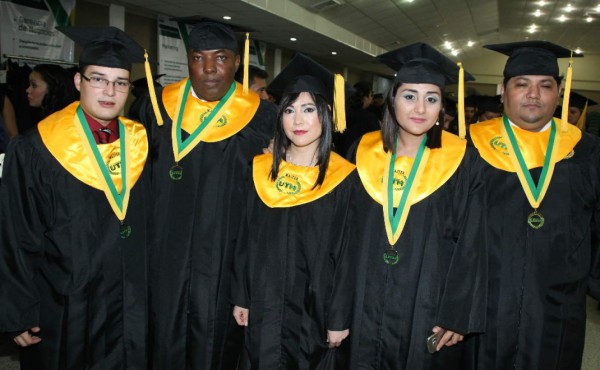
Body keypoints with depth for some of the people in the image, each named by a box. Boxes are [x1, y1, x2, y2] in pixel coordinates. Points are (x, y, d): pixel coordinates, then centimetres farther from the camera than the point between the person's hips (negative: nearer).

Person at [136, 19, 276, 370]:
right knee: (166, 335, 14)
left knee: (215, 339, 10)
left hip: (226, 253, -2)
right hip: (167, 250, 2)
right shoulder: (161, 106, 2)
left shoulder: (261, 117, -5)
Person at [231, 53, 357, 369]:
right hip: (265, 310, 3)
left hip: (316, 311, -2)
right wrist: (241, 297, 5)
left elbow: (348, 255, -8)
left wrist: (340, 319, -8)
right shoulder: (261, 170, 0)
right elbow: (246, 240, 5)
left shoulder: (344, 179, -9)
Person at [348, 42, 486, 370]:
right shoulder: (364, 153, -1)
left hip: (429, 308, -2)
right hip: (366, 306, 2)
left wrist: (457, 316, -10)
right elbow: (348, 234, 4)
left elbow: (471, 247, -8)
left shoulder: (461, 162, -8)